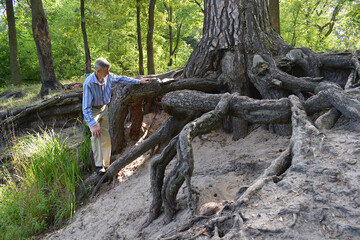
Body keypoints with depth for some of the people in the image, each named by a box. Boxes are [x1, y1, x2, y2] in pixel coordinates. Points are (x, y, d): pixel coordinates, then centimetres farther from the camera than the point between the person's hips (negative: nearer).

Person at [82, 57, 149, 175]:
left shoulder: (108, 77, -13)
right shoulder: (89, 84, -30)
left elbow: (121, 79, 9)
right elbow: (86, 107, -30)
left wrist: (138, 81, 11)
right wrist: (94, 124, -37)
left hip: (104, 108, 6)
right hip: (92, 111, -5)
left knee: (106, 137, 2)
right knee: (96, 134, -25)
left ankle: (106, 164, 13)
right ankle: (99, 165, -22)